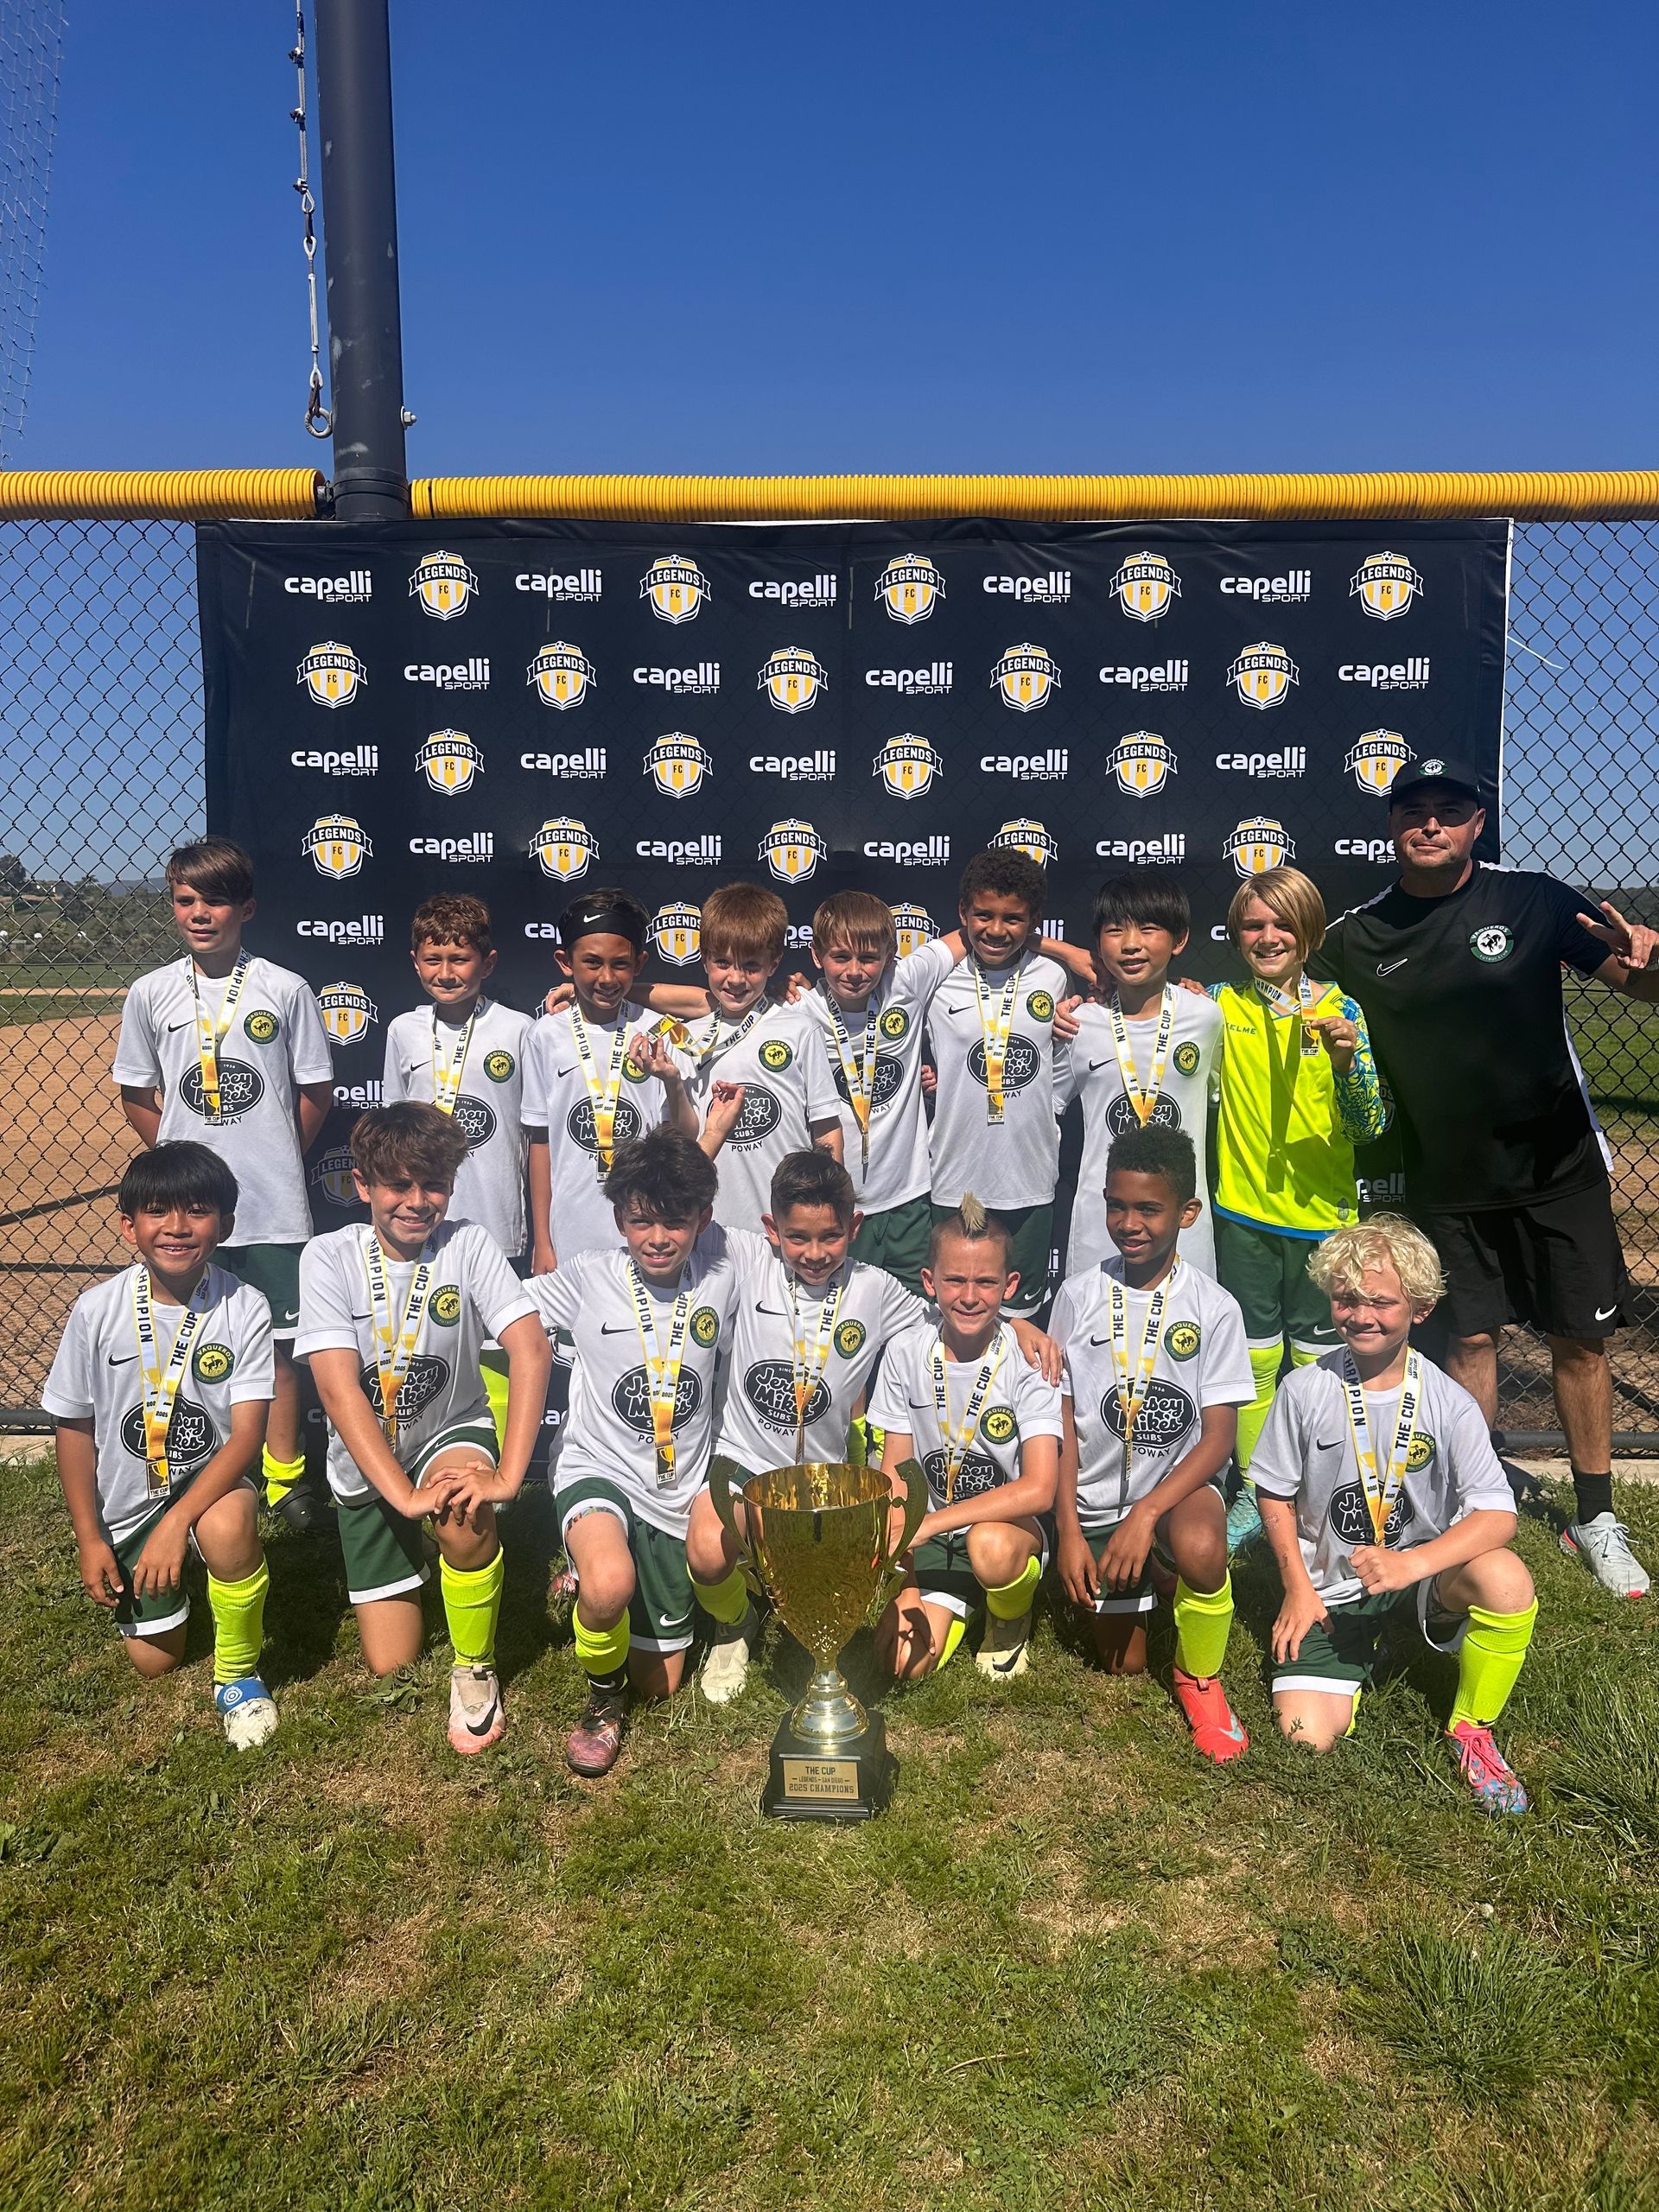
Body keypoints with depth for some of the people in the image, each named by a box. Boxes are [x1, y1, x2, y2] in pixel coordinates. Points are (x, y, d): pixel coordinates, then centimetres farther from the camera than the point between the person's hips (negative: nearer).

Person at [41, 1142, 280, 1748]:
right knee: (155, 1661, 7)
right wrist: (90, 1539, -3)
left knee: (229, 1525, -38)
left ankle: (238, 1672, -10)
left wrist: (177, 1522, -30)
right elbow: (74, 1427, -2)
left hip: (210, 1481, -2)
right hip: (126, 1500, 3)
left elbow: (247, 1433, -20)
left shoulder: (245, 1309, -18)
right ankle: (168, 1585, 42)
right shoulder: (96, 1311, -14)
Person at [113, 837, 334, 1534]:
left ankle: (284, 1472, 22)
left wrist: (277, 1159, 3)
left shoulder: (285, 990, -3)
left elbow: (316, 1092, 4)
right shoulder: (151, 994, 2)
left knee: (278, 1343, 7)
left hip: (273, 1206, -1)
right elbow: (136, 1094, 11)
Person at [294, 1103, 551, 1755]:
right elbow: (338, 1388, -24)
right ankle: (409, 1563, 38)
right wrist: (402, 1494, -34)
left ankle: (475, 1668, -10)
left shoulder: (468, 1245, -16)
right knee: (390, 1665, 4)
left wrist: (507, 1475, -37)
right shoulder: (329, 1258, -16)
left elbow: (530, 1350, -27)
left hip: (452, 1434, -1)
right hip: (367, 1465, 1)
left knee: (464, 1507, -37)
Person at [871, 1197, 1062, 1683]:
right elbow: (894, 1476, -2)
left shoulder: (1028, 1361, -16)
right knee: (906, 1663, -19)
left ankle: (1009, 1619, -1)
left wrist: (929, 1523, -30)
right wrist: (908, 1583, -10)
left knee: (989, 1545, -36)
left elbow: (1039, 1489, -26)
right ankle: (962, 1604, 14)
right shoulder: (907, 1353, -7)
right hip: (932, 1537, 2)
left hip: (1009, 1524, -2)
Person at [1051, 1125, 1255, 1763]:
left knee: (1201, 1547, -36)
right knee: (1122, 1665, 5)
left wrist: (1146, 1513, -25)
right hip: (1095, 1495, 2)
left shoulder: (1214, 1308, -10)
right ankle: (1136, 1575, 38)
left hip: (1178, 1481, -2)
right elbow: (1062, 1423, -3)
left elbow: (1218, 1435, -13)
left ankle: (1199, 1678, -6)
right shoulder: (1078, 1297, -6)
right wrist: (1068, 1533, -9)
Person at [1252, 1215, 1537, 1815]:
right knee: (1307, 1735, -15)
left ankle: (1471, 1731, -6)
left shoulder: (1448, 1402, -12)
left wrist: (1413, 1563, -33)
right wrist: (1298, 1588, -4)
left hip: (1425, 1568, 0)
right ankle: (1356, 1655, 21)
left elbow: (1497, 1514, -19)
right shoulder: (1306, 1391, -10)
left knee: (1507, 1580, -34)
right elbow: (1275, 1494, 2)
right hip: (1330, 1590, 1)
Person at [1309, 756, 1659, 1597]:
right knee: (1471, 1340, 8)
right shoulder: (1356, 936, -2)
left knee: (1581, 1338, 6)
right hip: (1446, 1181, 1)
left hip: (1557, 1164, -1)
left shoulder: (1533, 899, -7)